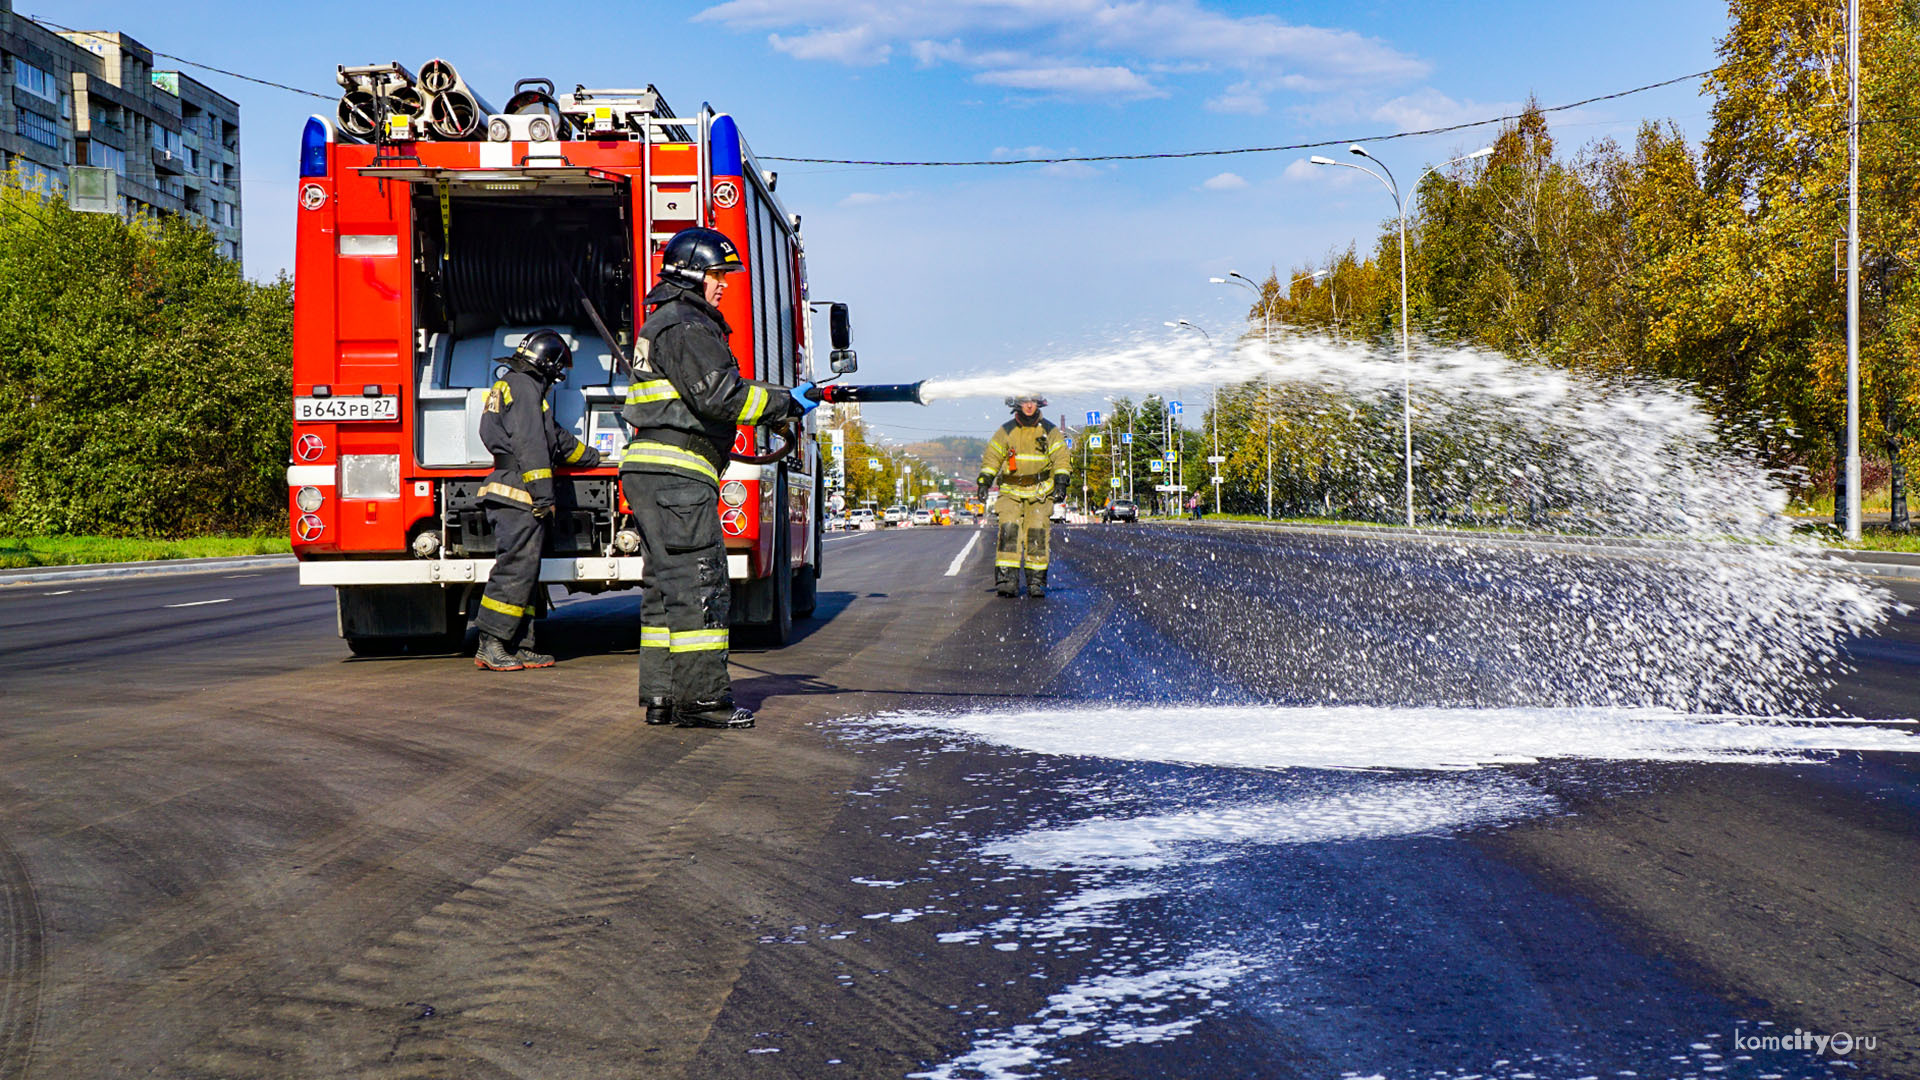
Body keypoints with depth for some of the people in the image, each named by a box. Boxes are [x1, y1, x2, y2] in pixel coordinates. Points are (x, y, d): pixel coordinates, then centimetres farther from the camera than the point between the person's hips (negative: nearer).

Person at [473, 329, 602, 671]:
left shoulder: (510, 385, 26)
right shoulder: (524, 386, -7)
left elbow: (556, 439, 34)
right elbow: (530, 445, -18)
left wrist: (596, 457, 42)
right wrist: (544, 495, -21)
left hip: (515, 500, 11)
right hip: (518, 499, -11)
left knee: (524, 572, 10)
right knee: (515, 569, -11)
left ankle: (513, 646, 11)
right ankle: (489, 646, -11)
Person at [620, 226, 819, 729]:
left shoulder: (664, 323, 25)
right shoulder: (686, 327, -9)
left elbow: (710, 395, 24)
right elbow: (718, 396, -18)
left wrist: (781, 402, 16)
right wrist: (786, 402, -10)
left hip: (650, 474, 11)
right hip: (676, 473, -11)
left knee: (667, 585, 11)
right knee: (699, 582, -10)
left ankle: (661, 697, 13)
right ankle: (700, 697, -9)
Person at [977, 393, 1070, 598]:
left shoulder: (1049, 431, 5)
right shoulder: (1006, 431, 5)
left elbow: (1060, 457, 5)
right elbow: (992, 456, 6)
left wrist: (1060, 481, -9)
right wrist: (984, 480, -5)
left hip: (1040, 492, 0)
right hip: (1011, 491, 0)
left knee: (1037, 534, -5)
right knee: (1008, 531, -14)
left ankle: (1036, 581, 4)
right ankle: (1006, 579, -16)